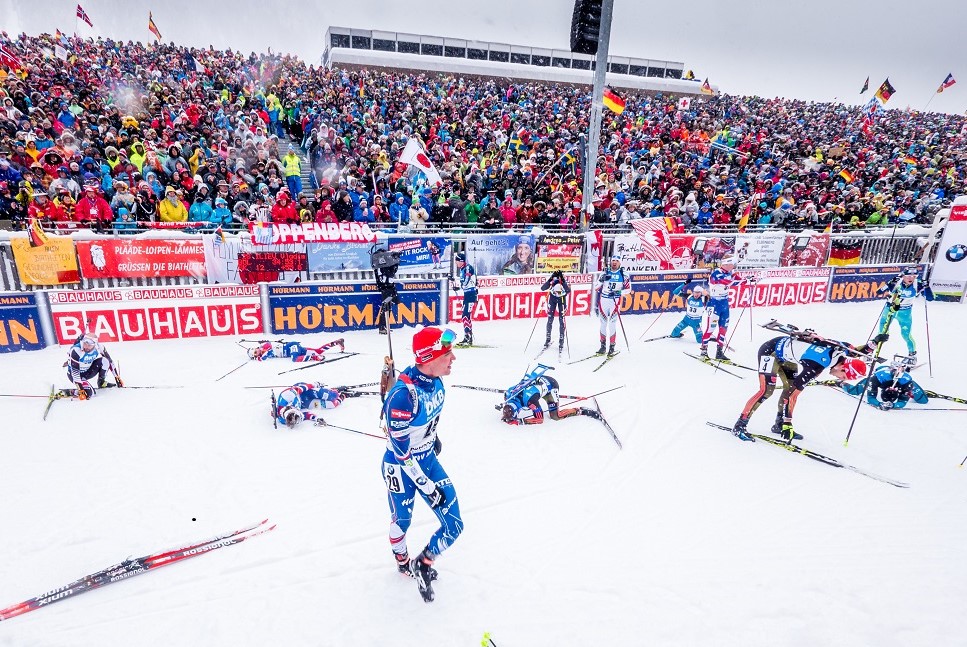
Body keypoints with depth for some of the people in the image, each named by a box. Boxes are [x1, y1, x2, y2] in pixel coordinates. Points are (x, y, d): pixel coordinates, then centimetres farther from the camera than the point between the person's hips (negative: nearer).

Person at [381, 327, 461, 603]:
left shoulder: (435, 381, -12)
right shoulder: (403, 394, -34)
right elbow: (401, 451, -26)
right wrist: (426, 486, -20)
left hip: (428, 459, 6)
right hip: (400, 467, -6)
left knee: (453, 526, 4)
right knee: (402, 520, 20)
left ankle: (423, 565, 32)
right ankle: (402, 561, 54)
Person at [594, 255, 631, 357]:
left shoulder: (623, 275, 2)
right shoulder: (605, 273, 7)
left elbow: (628, 289, 2)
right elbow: (597, 288, 8)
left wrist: (619, 293, -13)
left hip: (615, 301, -2)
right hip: (603, 300, 2)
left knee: (612, 324, -6)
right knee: (603, 323, 6)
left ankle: (611, 347, 2)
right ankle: (603, 345, 17)